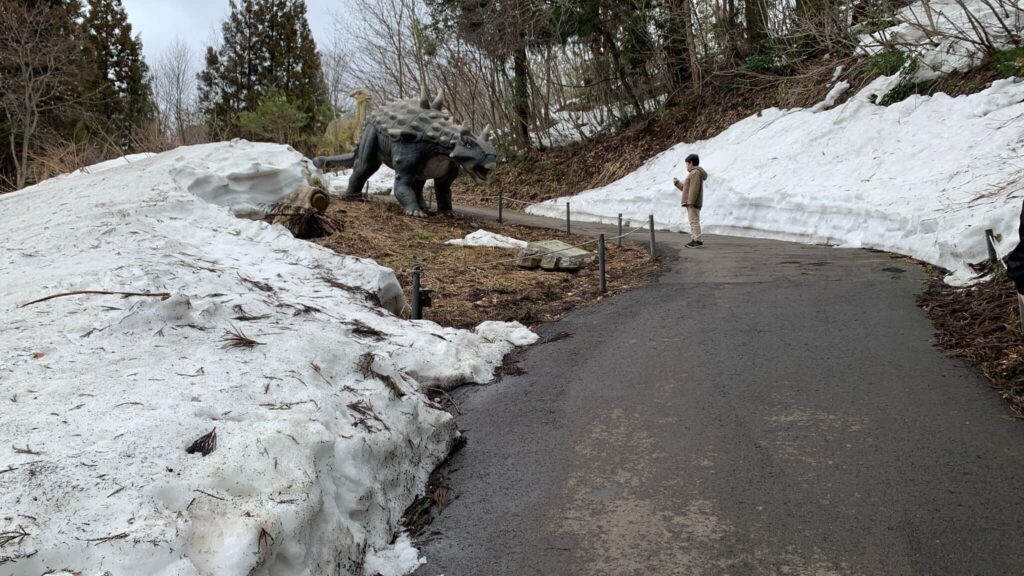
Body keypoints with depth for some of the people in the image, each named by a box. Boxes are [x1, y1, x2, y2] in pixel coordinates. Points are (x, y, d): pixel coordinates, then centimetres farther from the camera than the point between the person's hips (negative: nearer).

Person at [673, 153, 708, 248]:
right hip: (691, 203, 11)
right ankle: (694, 239, 15)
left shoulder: (695, 173, -12)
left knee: (694, 221, -13)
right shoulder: (694, 173, 23)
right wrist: (677, 183, 30)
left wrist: (690, 202, -25)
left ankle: (697, 240, -15)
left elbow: (694, 189, -22)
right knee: (693, 221, 12)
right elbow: (686, 188, 28)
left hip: (693, 203, -11)